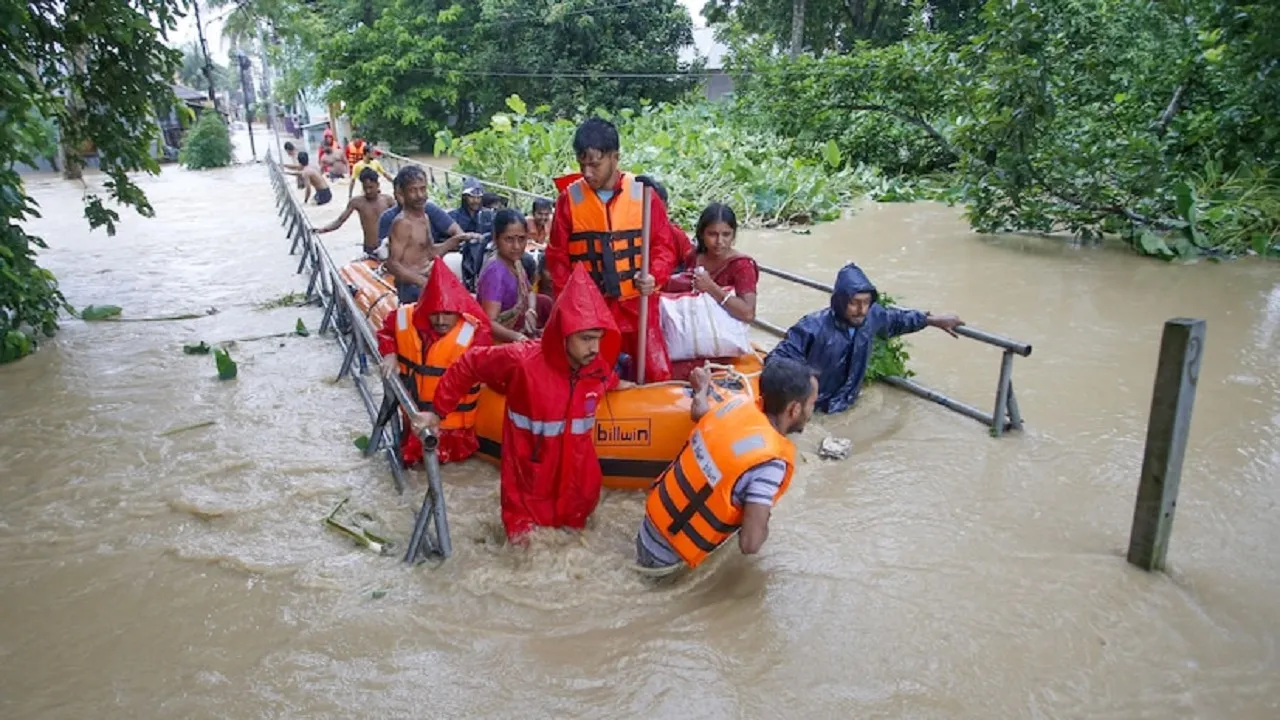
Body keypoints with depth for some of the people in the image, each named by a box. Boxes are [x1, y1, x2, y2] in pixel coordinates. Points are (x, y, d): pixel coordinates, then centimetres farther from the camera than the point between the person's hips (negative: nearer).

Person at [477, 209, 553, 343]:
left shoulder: (515, 261, -2)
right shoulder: (496, 272, -26)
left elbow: (529, 291, 17)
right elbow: (489, 323, -33)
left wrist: (531, 311, -3)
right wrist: (516, 336, -49)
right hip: (497, 338, -9)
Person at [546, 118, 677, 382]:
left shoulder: (643, 193, -4)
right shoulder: (570, 198, -1)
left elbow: (664, 245, 1)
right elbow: (558, 256, 4)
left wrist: (654, 276, -19)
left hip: (637, 305, -1)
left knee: (657, 375, 0)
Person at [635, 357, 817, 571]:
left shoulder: (738, 403, -8)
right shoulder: (770, 462, -28)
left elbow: (698, 411, 15)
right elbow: (750, 544, -29)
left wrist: (701, 387, 35)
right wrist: (763, 524, -7)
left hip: (651, 528, 7)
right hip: (665, 560, -7)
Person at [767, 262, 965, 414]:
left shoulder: (872, 316, -13)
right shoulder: (814, 327, -32)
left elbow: (896, 319, 10)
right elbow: (780, 356, -29)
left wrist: (933, 320, 18)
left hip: (844, 403, 6)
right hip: (811, 407, -5)